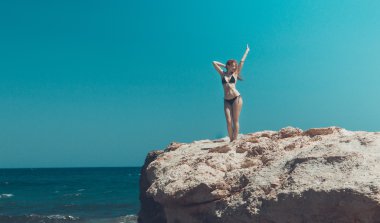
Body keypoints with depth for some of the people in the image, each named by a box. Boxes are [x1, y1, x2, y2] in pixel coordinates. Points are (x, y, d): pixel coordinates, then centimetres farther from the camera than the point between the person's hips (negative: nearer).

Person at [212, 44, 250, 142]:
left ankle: (235, 140, 1)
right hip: (227, 101, 2)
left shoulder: (235, 73, 11)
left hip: (237, 98, -1)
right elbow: (214, 63, 16)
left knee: (235, 121, -2)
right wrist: (225, 65, 21)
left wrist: (247, 50, 24)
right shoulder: (223, 74, 13)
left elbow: (242, 61, 16)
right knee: (229, 122, -4)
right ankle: (231, 140, 1)